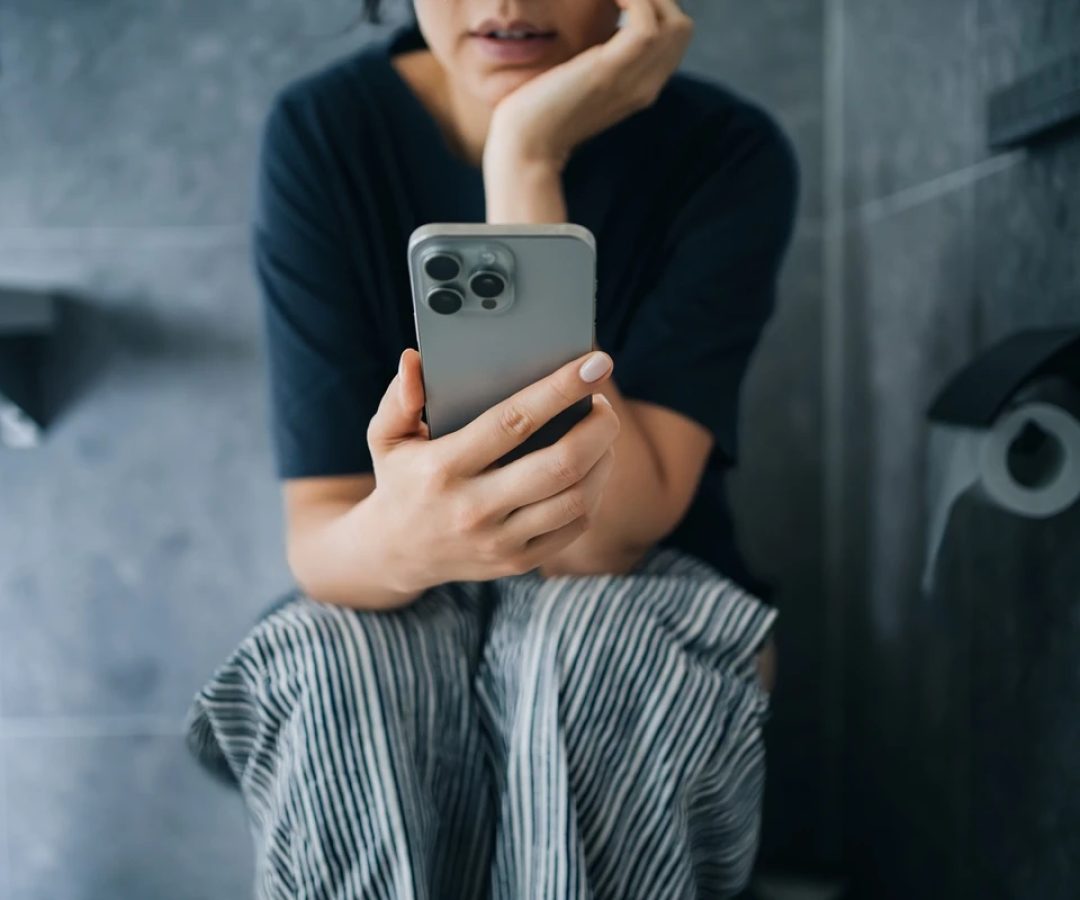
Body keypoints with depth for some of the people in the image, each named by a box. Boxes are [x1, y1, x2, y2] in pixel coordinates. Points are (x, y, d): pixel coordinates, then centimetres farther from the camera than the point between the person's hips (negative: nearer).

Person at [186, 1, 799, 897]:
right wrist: (396, 539, -42)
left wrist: (526, 162, -29)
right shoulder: (322, 133, -12)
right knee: (338, 669, -32)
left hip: (643, 604, 0)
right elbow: (318, 533, -17)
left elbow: (601, 534, -25)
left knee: (603, 638, -33)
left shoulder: (729, 152, -15)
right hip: (392, 609, 1)